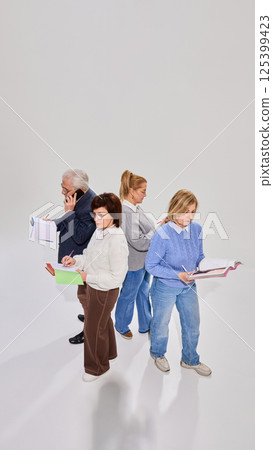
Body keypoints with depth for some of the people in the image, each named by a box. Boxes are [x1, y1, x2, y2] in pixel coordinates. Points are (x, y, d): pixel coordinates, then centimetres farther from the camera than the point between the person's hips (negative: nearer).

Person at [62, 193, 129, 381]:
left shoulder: (117, 240, -29)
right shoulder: (99, 232, -4)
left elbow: (117, 277, -26)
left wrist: (88, 277, -25)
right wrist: (75, 260, -7)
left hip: (104, 291, -7)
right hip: (91, 287, 8)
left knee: (94, 328, 12)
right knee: (103, 322, 28)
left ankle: (97, 366, 39)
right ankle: (109, 352, 54)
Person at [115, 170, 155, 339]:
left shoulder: (135, 207, 2)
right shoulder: (124, 212, -28)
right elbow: (138, 242, -28)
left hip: (144, 260, 9)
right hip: (134, 263, -9)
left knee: (143, 293, 24)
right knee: (128, 296, 14)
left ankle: (146, 325, 44)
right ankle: (121, 326, 40)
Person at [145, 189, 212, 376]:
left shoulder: (197, 229, -9)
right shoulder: (163, 235, -26)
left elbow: (199, 257, 5)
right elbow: (151, 265, -20)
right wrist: (178, 275, -28)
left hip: (188, 287, 5)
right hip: (165, 288, -5)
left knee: (192, 325, 20)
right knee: (161, 324, 20)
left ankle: (190, 360, 48)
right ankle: (158, 353, 51)